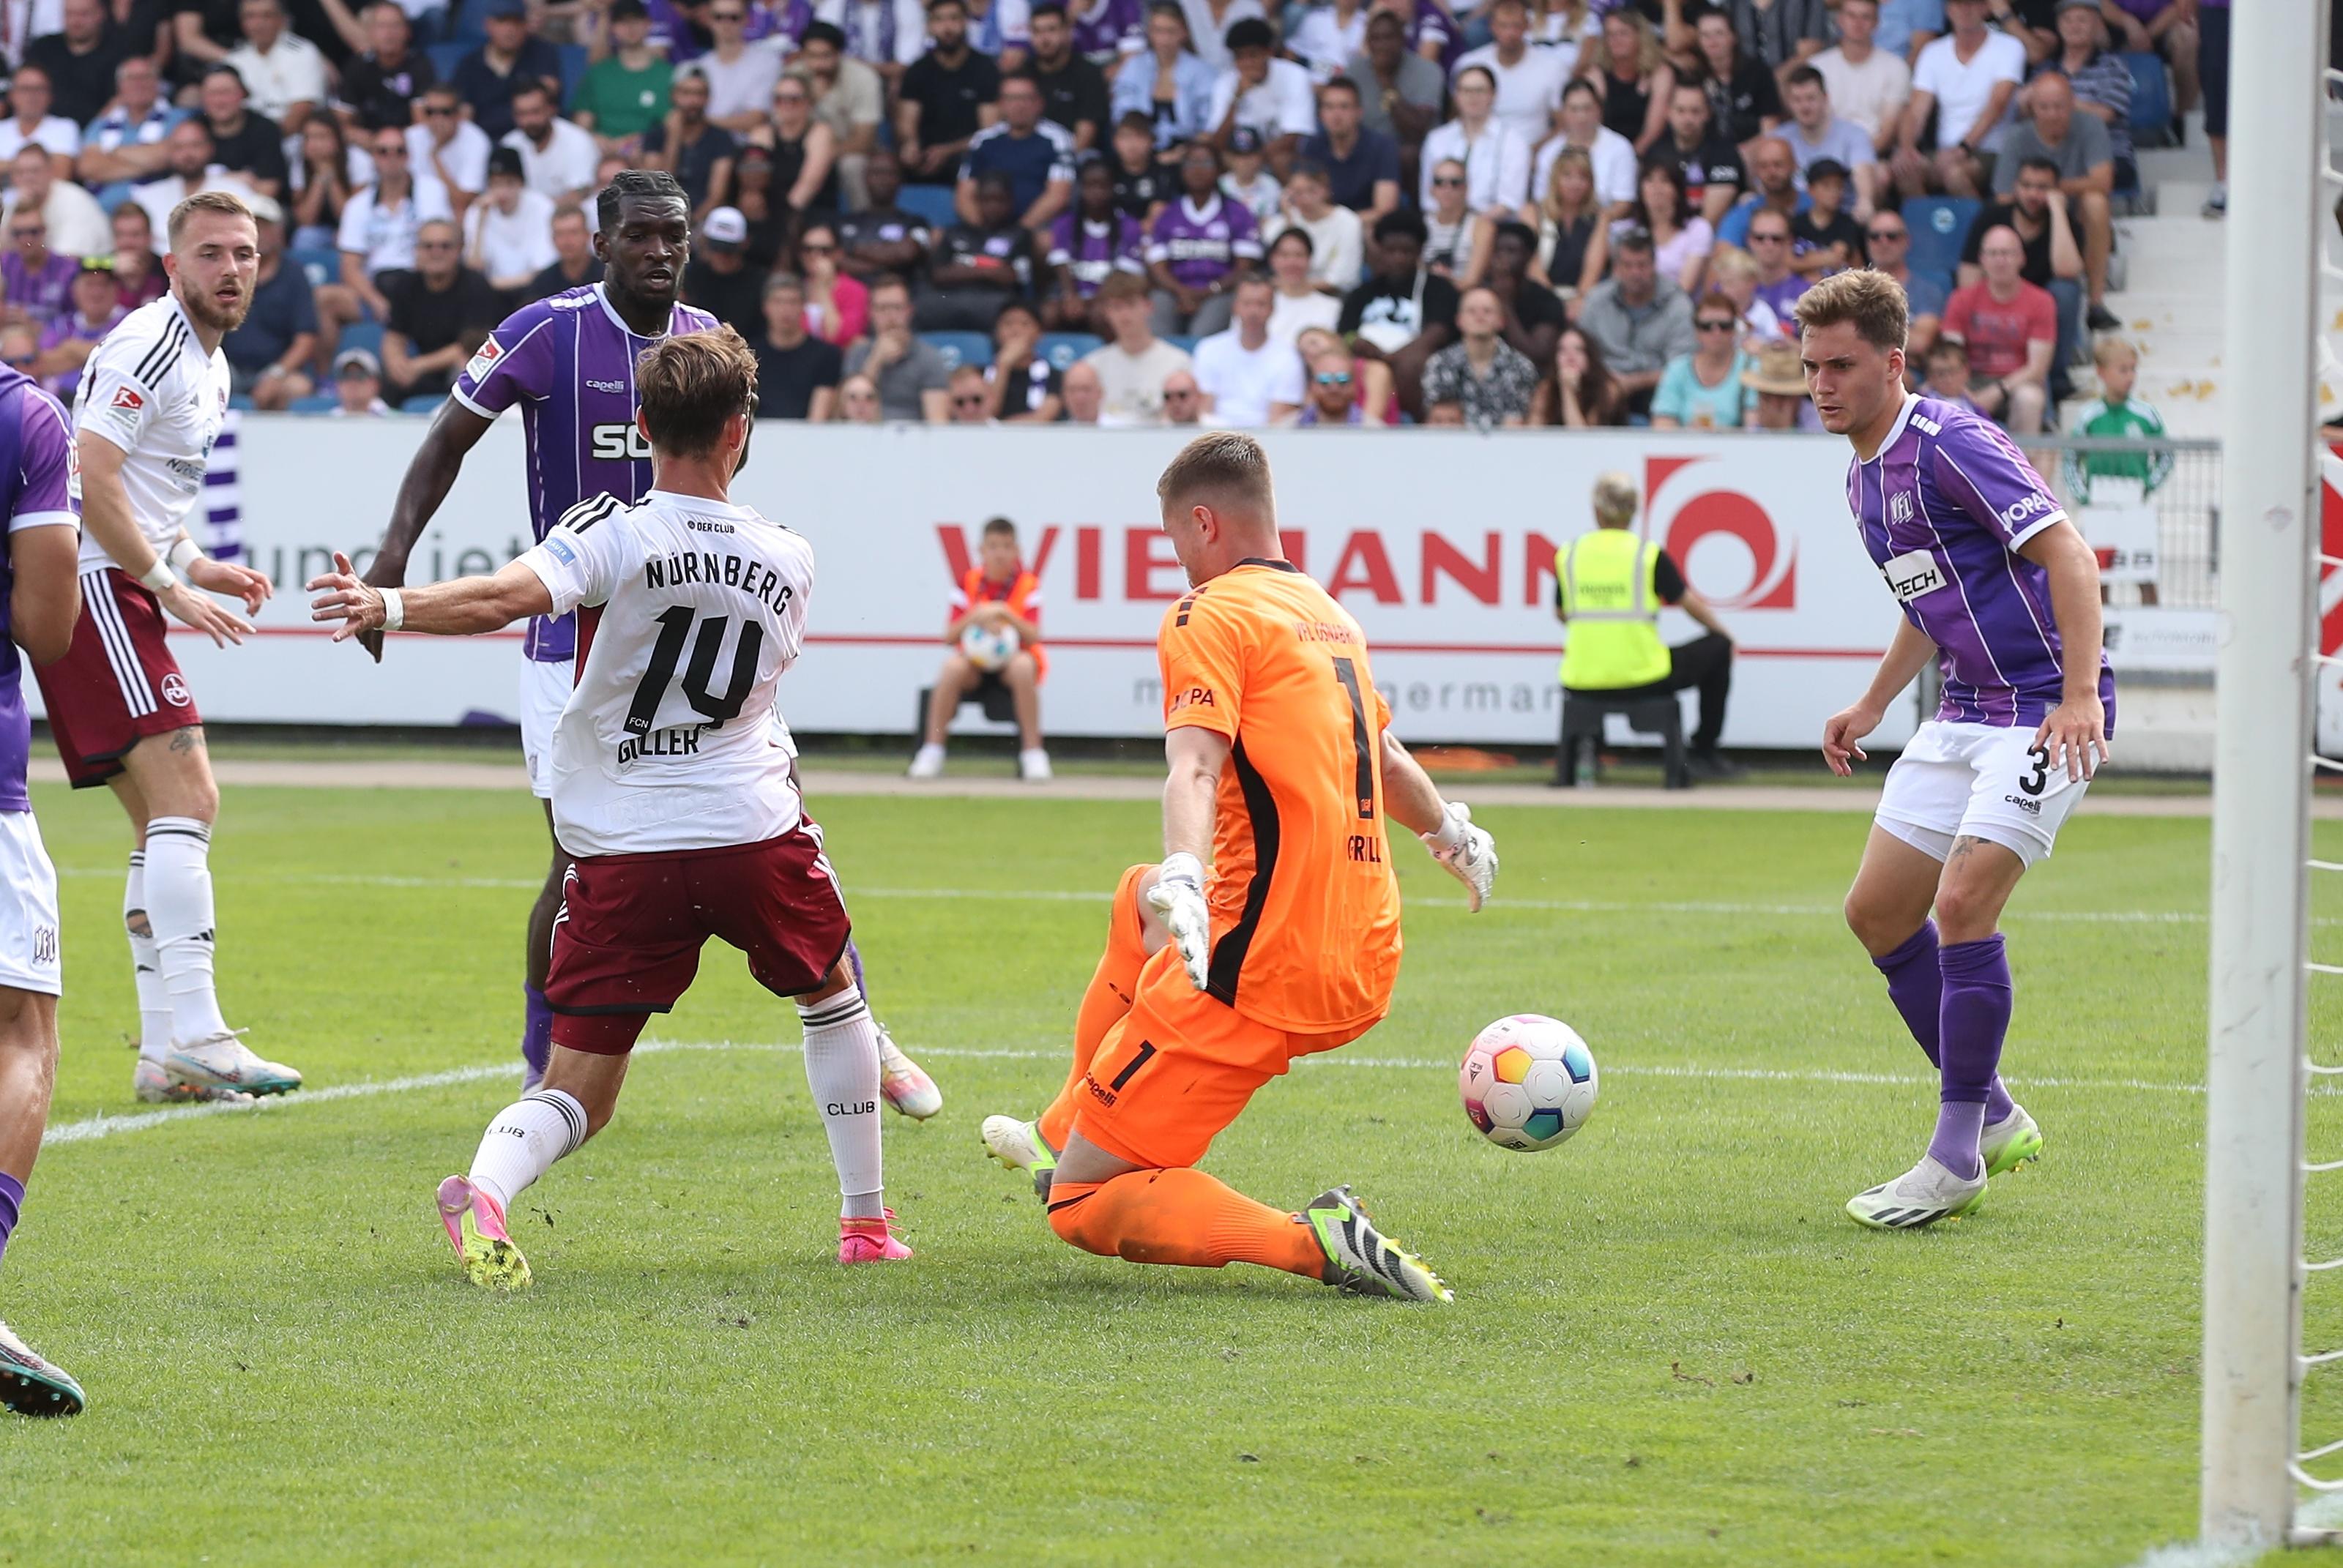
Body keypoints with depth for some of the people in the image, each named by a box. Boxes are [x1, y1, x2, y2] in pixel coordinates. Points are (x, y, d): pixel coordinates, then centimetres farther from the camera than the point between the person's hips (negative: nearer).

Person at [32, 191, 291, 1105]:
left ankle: (165, 1052, 12)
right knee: (187, 798, -19)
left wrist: (196, 567, 15)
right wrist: (169, 584, -17)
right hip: (96, 589, -10)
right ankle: (194, 1035, -25)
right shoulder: (149, 346, -12)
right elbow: (91, 480, -20)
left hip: (124, 593, 10)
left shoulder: (208, 366, 19)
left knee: (167, 824, 10)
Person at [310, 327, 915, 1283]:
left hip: (621, 848, -2)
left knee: (577, 1094, 1)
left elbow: (507, 599, -28)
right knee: (832, 995, 31)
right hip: (753, 828, 2)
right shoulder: (788, 561, 5)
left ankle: (487, 1186, -30)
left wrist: (385, 607, -32)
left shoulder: (616, 533, -8)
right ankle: (867, 1222, 34)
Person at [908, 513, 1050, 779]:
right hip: (974, 663, 1)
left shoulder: (1028, 585, -3)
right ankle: (932, 751, -27)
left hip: (1011, 661, -1)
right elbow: (950, 637, -7)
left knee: (1023, 666, -36)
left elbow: (1033, 637, -14)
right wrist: (974, 617, -25)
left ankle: (1033, 753, -30)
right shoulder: (968, 582, 0)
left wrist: (1005, 614, -29)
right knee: (952, 666, -33)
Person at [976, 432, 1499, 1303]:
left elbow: (1195, 765, -26)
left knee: (1085, 1211, -6)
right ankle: (1064, 1139, 42)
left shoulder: (1211, 614, -7)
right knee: (1140, 901, 38)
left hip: (1259, 972, -9)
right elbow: (1383, 753, 36)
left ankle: (1314, 1243, -24)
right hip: (1367, 964, 9)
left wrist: (1185, 878, -42)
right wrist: (1450, 832, 56)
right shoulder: (1330, 616, 18)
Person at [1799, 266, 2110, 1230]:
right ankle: (1994, 1118, 20)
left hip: (2044, 708, -10)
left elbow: (2067, 555, -22)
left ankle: (1957, 1157, -13)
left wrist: (2079, 696, -30)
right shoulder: (1865, 476, 13)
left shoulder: (1951, 445, -16)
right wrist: (1872, 706, 25)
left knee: (1963, 900, -20)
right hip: (1965, 711, 10)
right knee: (1877, 911, 8)